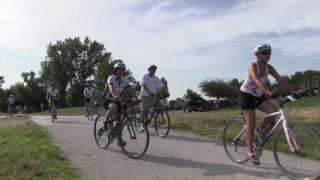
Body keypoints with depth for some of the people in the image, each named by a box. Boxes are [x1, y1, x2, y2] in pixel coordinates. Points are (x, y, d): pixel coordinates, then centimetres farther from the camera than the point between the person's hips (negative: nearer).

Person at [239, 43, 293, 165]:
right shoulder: (253, 66, -21)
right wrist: (270, 93, -50)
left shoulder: (269, 68, -1)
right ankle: (250, 152, 4)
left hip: (258, 96, 6)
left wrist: (292, 92, -19)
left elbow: (280, 80, -8)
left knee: (274, 111, -19)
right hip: (246, 95, -6)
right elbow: (258, 81, -37)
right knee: (251, 124, -7)